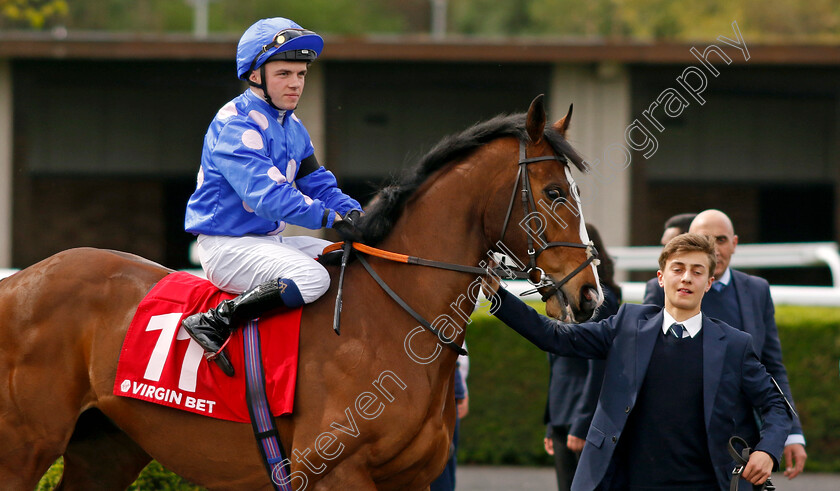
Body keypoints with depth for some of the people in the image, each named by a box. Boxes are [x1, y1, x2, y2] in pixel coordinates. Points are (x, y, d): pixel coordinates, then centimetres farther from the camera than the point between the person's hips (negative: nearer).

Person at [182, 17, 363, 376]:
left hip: (270, 240, 10)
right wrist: (331, 218, -32)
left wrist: (353, 212, -6)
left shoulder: (292, 128, 15)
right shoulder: (235, 125, -17)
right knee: (312, 278, -31)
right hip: (226, 244, -10)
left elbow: (317, 184, 15)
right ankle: (215, 322, -26)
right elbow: (267, 193, -28)